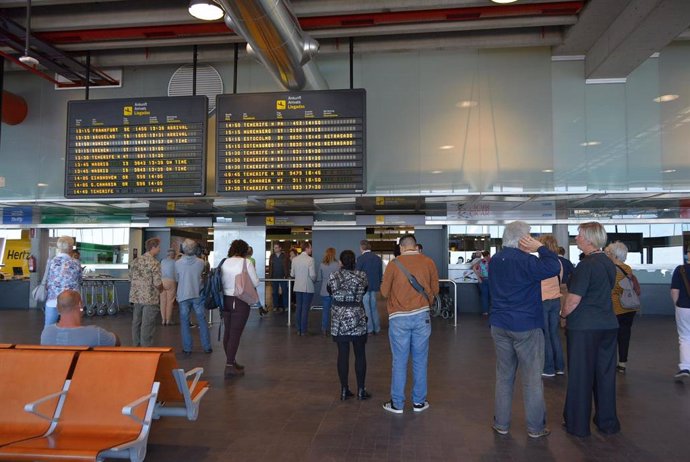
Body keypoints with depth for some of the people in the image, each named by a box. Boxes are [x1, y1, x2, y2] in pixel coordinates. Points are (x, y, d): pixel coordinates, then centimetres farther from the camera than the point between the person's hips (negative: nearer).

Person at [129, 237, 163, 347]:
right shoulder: (154, 263, -15)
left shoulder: (135, 261, 7)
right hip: (150, 298, -7)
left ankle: (136, 346, 25)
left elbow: (131, 278, 13)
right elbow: (158, 284, -18)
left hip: (136, 297, 7)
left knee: (136, 323, 15)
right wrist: (161, 288, 3)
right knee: (147, 326, 0)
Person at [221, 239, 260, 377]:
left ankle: (231, 361, 24)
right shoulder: (246, 263, -10)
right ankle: (229, 366, -6)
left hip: (226, 299, 5)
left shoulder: (224, 263, 2)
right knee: (235, 333, -4)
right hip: (240, 301, -5)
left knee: (228, 332, 13)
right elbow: (255, 283, -6)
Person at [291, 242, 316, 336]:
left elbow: (292, 274, 5)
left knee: (298, 308, 13)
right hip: (308, 287, -5)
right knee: (305, 309, 2)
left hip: (298, 287, 5)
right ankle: (303, 331, 7)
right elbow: (312, 275, -18)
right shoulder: (310, 259, -15)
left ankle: (298, 330, 18)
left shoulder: (294, 259, 1)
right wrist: (314, 280, 4)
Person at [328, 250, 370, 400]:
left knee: (342, 355, 7)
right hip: (357, 320, -2)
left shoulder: (333, 276, -3)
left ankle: (344, 390, 14)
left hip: (339, 321, 2)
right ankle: (361, 390, 14)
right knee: (360, 355, 8)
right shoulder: (361, 275, -7)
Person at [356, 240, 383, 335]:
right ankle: (377, 328, 19)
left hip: (364, 286, -6)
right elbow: (381, 273, 11)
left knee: (366, 308, 2)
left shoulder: (361, 258, -13)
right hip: (374, 286, 6)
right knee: (373, 307, 15)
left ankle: (369, 329, 5)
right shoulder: (378, 258, 6)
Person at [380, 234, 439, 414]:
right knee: (420, 360, 11)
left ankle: (397, 404, 15)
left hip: (399, 318, -1)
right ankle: (419, 402, 20)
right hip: (421, 315, 2)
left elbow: (384, 292, 2)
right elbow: (435, 290, 8)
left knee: (399, 361, 6)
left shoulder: (394, 264, -5)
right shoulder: (428, 262, 1)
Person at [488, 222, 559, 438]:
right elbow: (553, 267, -24)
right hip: (526, 327, -6)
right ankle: (535, 427, 17)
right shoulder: (525, 261, -17)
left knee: (503, 376, 13)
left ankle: (501, 424, 20)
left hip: (500, 326, 6)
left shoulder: (495, 260, 7)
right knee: (532, 378, 7)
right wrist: (540, 247, -11)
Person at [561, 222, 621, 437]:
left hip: (584, 327, -7)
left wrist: (564, 314, -1)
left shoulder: (586, 265, -17)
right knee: (605, 373, 15)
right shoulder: (609, 263, 8)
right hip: (609, 324, 7)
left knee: (580, 375, 4)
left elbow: (574, 299, -19)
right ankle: (608, 422, 26)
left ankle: (578, 425, 15)